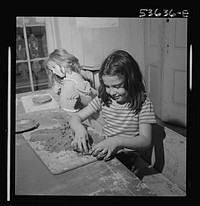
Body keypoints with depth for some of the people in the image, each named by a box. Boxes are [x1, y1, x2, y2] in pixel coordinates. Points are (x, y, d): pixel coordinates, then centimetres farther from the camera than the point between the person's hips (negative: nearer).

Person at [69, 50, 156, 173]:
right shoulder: (104, 99, 0)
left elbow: (146, 141, -16)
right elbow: (76, 118, 2)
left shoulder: (143, 104, -11)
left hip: (127, 158, -4)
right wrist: (79, 129, -22)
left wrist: (118, 141, -34)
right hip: (103, 153, 4)